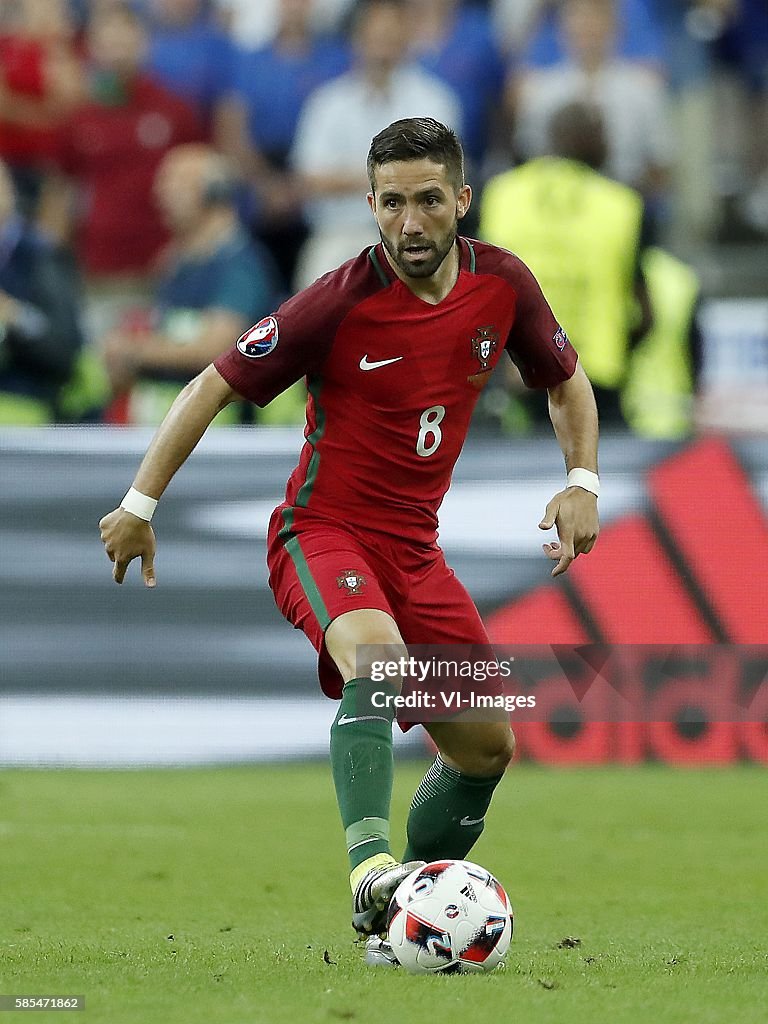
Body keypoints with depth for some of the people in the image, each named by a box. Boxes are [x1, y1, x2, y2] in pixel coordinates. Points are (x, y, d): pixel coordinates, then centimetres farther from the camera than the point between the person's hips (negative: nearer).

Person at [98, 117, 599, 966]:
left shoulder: (502, 284, -4)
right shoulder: (340, 303, -18)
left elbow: (565, 380, 15)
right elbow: (216, 387, -9)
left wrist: (581, 481, -1)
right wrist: (140, 505, -9)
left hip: (413, 547, 6)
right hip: (322, 533, -6)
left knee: (487, 748, 6)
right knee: (378, 655, -37)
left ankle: (404, 921, 21)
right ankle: (370, 868, -50)